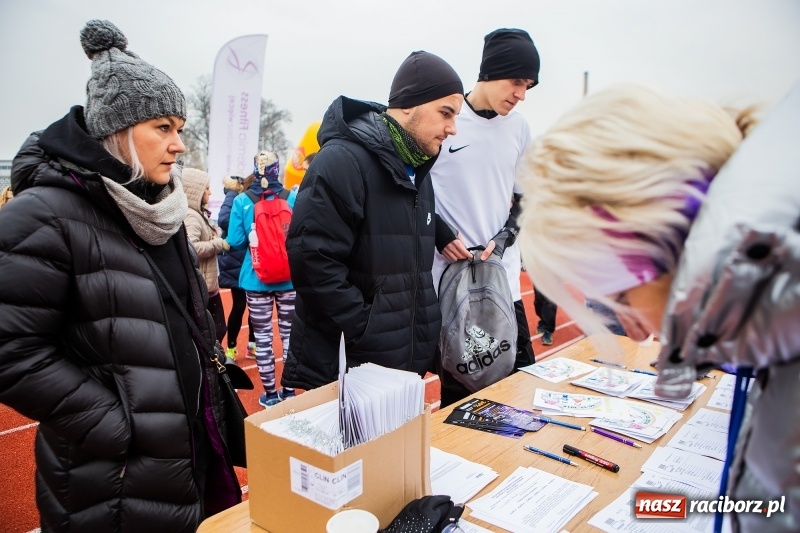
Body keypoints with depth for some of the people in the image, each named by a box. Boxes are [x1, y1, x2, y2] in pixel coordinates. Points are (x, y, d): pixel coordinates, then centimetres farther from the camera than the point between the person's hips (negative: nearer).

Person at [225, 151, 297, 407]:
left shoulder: (241, 201, -3)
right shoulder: (292, 198, -3)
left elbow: (236, 242, -5)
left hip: (256, 279, -1)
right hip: (289, 277, 1)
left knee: (262, 336, 7)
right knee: (289, 332, 10)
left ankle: (270, 393, 15)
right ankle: (289, 390, 18)